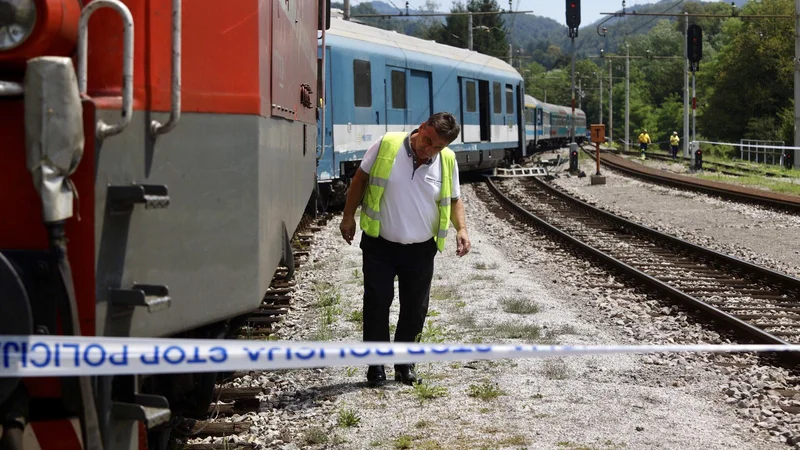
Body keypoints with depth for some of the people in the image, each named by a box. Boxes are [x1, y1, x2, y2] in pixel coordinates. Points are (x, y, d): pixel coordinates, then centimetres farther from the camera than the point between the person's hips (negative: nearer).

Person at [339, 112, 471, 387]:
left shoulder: (447, 161, -4)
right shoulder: (386, 146, -11)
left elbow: (454, 199, 9)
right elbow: (360, 179, 1)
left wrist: (461, 229, -8)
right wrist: (348, 216, 2)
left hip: (421, 250, 2)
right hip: (379, 245, -2)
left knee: (415, 307, 8)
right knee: (377, 302, -4)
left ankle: (404, 363, 23)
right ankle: (376, 364, 7)